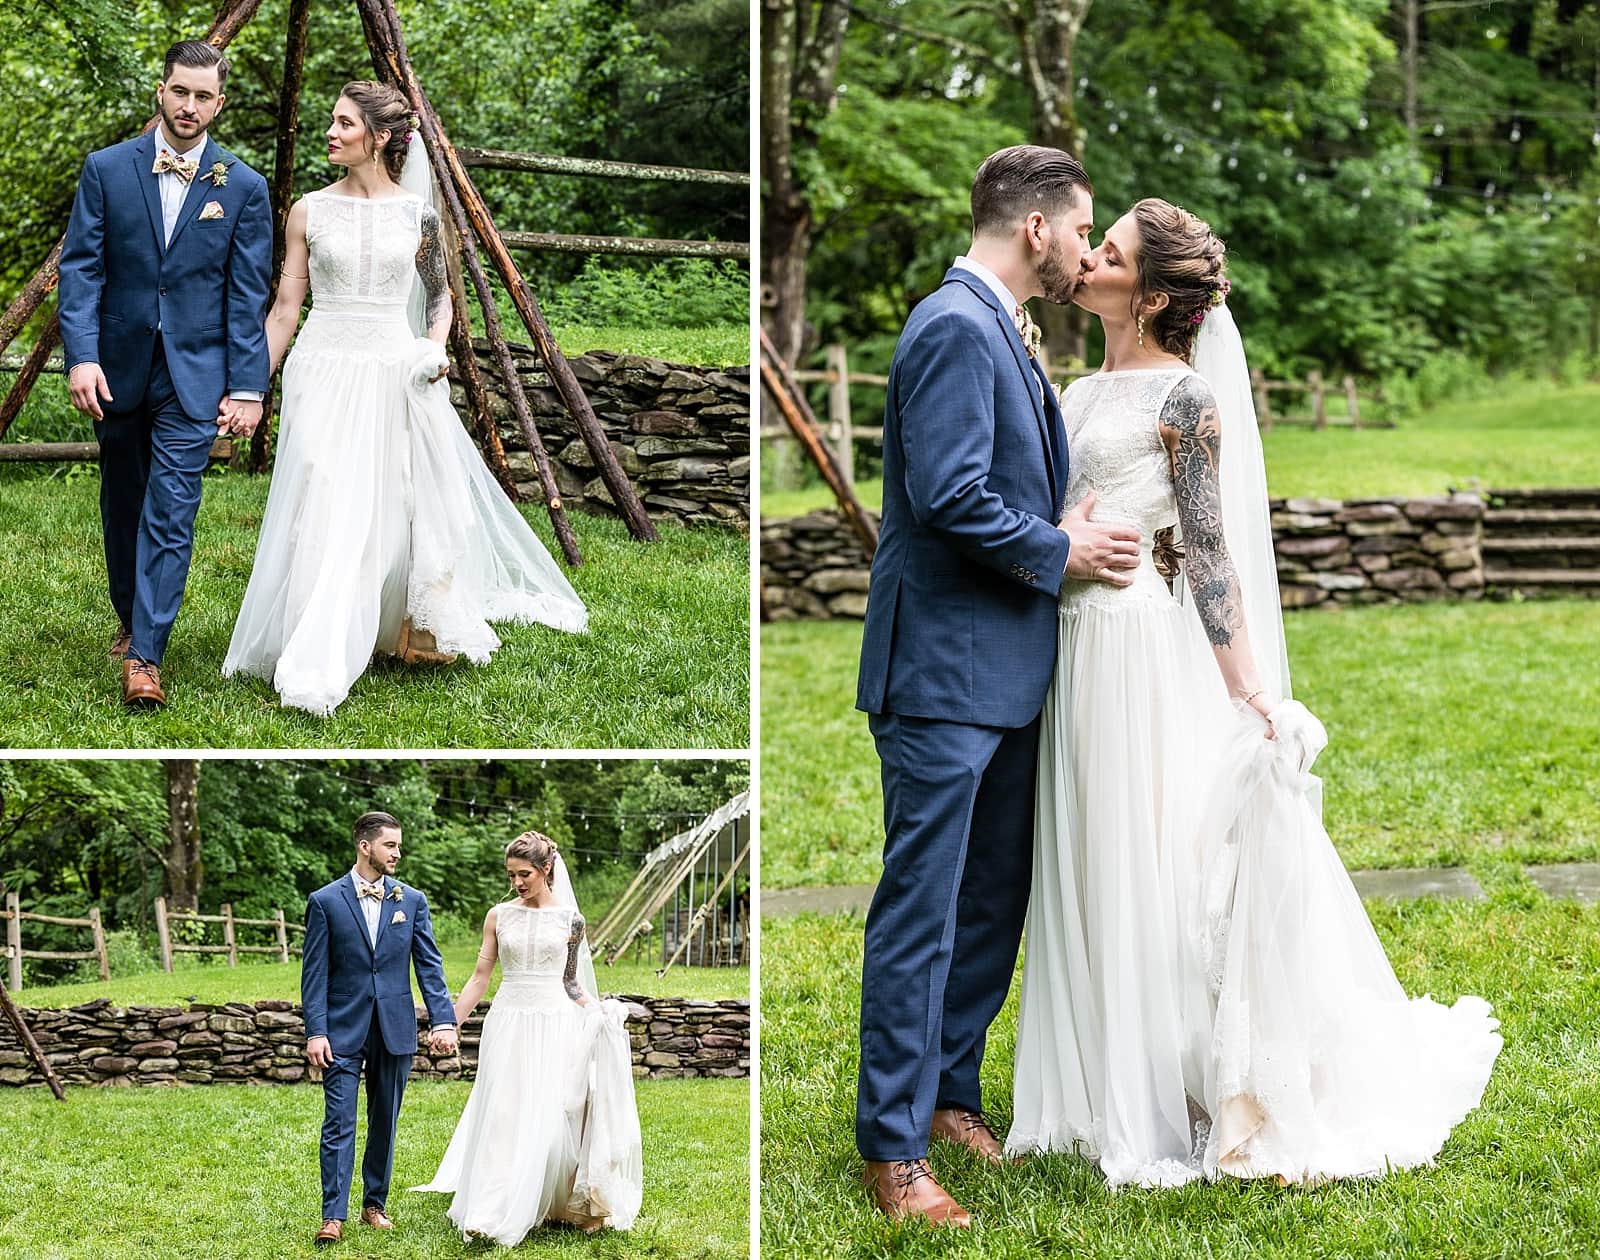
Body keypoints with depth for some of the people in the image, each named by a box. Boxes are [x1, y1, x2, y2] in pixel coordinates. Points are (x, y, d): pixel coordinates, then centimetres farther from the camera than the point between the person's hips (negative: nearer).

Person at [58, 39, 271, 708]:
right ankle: (131, 618, 36)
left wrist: (248, 388, -7)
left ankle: (144, 655, -10)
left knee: (170, 513, -9)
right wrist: (81, 355, -15)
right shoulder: (107, 169, 0)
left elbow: (248, 295, -3)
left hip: (194, 375, -2)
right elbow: (80, 268, -3)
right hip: (117, 369, 2)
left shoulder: (243, 188, -2)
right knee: (123, 503, 17)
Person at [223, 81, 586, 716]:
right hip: (325, 374, -1)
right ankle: (314, 669, -5)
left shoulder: (418, 211, 2)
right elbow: (284, 309, 5)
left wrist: (436, 347, -5)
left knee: (409, 512, 7)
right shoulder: (310, 210, 1)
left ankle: (423, 630, 27)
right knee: (328, 517, -7)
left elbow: (439, 293, 14)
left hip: (398, 375, 1)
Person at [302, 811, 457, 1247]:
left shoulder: (411, 900, 5)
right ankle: (333, 1216, -5)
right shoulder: (325, 901, -2)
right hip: (343, 1030, -3)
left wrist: (443, 1020, -8)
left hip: (395, 1030, 3)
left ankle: (375, 1204, 21)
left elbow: (429, 965, 3)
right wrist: (315, 1032, -10)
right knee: (339, 1123, -6)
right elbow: (315, 973, -3)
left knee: (385, 1123, 10)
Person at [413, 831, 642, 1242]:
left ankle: (544, 1205, 10)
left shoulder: (570, 920, 4)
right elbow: (480, 978, 6)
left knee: (547, 1120, -2)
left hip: (554, 1026, 0)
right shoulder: (499, 916, 4)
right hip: (508, 1024, 0)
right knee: (501, 1117, -4)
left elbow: (571, 982, 11)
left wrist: (602, 1012, -4)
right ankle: (489, 1215, -3)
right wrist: (450, 1025, 1)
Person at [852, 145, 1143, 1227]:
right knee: (922, 909, -3)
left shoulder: (1000, 331, 16)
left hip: (1004, 670, 10)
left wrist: (1080, 534, 6)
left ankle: (952, 1091, 30)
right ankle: (894, 1146, 4)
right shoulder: (956, 328, -17)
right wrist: (1060, 553, -13)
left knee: (994, 900, 17)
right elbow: (952, 497, -24)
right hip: (945, 668, -10)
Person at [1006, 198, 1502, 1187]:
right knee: (1091, 875, 11)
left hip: (1141, 640, -7)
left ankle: (1172, 1113, 7)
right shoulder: (1078, 394, 14)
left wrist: (1246, 691, -13)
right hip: (1070, 645, 7)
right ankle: (1106, 1096, 21)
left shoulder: (1185, 394, -8)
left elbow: (1210, 551, -9)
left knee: (1150, 874, -2)